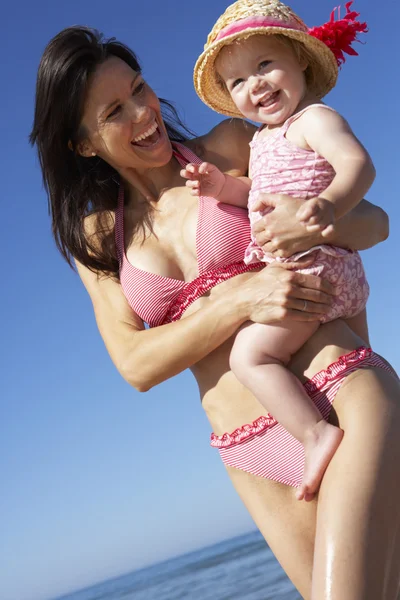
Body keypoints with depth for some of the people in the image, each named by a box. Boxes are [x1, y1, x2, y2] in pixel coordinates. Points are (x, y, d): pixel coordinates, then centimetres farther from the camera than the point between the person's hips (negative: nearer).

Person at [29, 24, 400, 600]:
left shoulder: (229, 146, 3)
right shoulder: (95, 235, 10)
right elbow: (135, 364, 0)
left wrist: (317, 221, -19)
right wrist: (242, 299, -15)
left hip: (347, 395, -2)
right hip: (254, 457, 3)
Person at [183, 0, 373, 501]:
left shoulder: (314, 119, -10)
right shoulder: (262, 139, 18)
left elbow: (359, 165, -25)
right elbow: (263, 199, 19)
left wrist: (328, 205, -44)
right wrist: (222, 185, 2)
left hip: (312, 265, -11)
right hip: (287, 268, 11)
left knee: (250, 353, -20)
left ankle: (317, 434, -21)